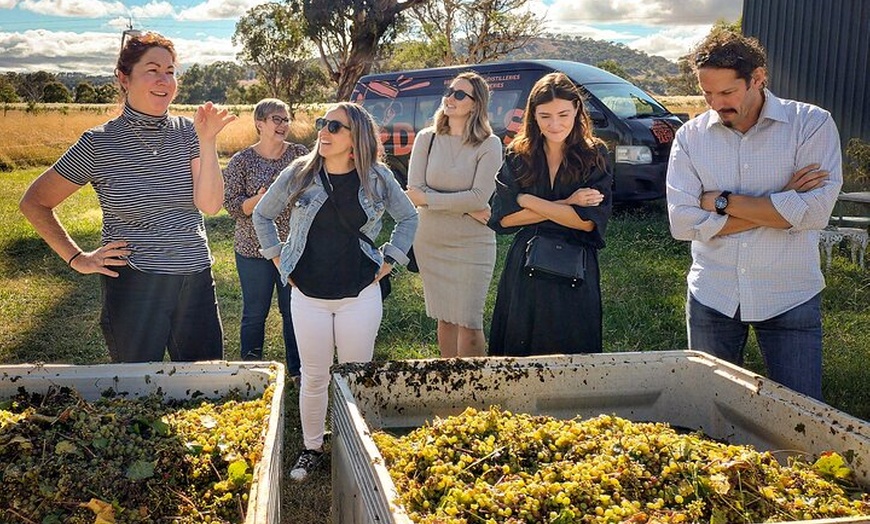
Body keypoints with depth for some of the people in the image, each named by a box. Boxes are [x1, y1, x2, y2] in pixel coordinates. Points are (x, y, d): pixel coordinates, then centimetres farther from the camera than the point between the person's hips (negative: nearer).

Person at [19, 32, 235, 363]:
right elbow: (34, 202, 3)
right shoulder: (99, 143, -6)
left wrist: (207, 142, -19)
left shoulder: (188, 133, 1)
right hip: (134, 286, -3)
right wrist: (77, 259, -3)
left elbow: (210, 205, -10)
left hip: (197, 282, 3)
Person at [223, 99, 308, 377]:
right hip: (254, 249, -2)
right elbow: (230, 203, -6)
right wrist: (257, 200, -22)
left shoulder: (300, 154, 4)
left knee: (294, 312, 8)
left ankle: (297, 371, 24)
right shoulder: (241, 161, -2)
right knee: (255, 313, 7)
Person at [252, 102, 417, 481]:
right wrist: (279, 258, 6)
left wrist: (388, 260, 4)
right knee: (314, 377, 10)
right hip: (308, 296, 1)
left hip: (360, 295, 0)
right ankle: (311, 448, 29)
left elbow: (408, 217, 11)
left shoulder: (377, 178, -4)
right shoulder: (298, 174, -3)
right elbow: (262, 215, 12)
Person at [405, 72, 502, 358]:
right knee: (444, 320, 14)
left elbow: (479, 198, -18)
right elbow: (414, 192, -8)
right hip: (430, 243, 4)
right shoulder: (426, 138, 2)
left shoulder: (489, 144, -7)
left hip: (472, 245, -3)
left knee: (469, 326, -5)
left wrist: (428, 198, -12)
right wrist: (466, 207, -15)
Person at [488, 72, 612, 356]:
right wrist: (565, 205, -11)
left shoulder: (595, 156, -2)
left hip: (576, 275, -1)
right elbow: (502, 218, -6)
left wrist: (528, 201, -10)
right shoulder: (518, 156, 2)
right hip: (525, 273, 2)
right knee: (518, 355, 10)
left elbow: (589, 222, -12)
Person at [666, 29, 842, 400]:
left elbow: (815, 212, -19)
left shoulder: (812, 124, -7)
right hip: (712, 297, 2)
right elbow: (682, 222, -13)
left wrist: (722, 201, -15)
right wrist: (781, 203, -14)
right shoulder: (691, 136, -2)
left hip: (790, 299, -1)